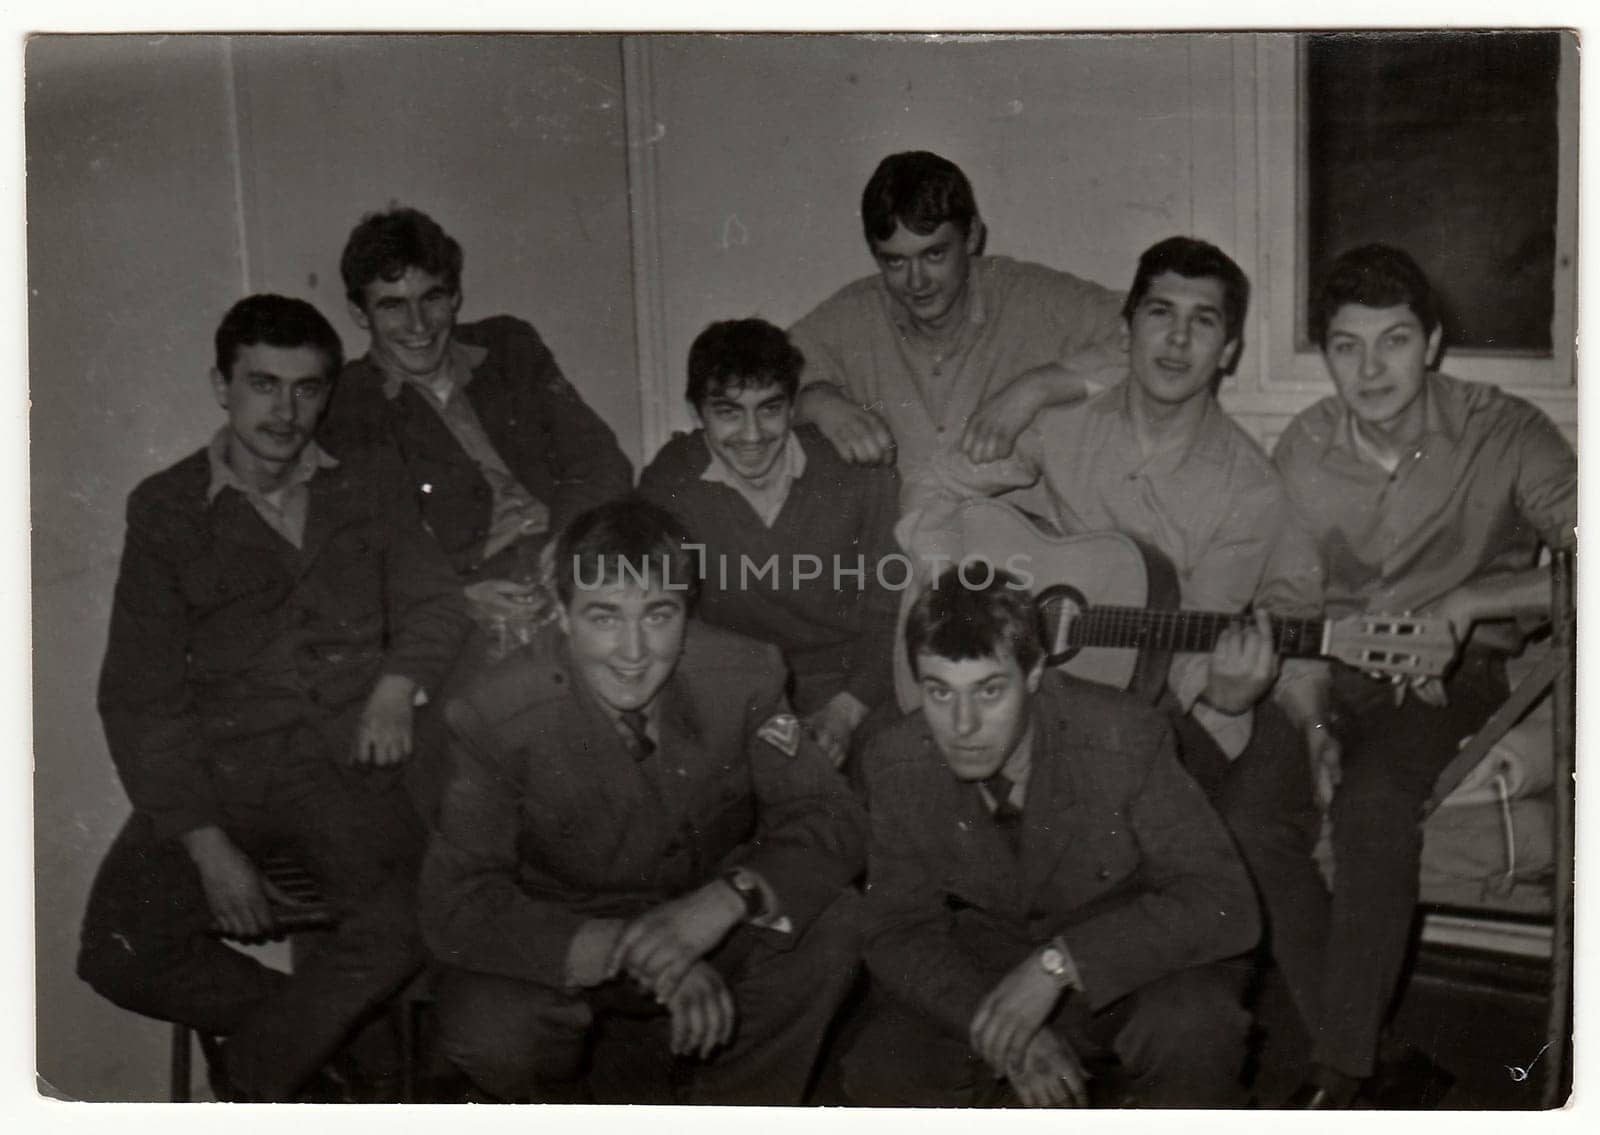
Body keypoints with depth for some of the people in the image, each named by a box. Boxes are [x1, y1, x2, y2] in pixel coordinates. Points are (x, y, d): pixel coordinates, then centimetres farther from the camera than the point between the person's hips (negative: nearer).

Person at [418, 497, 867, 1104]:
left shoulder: (743, 675, -16)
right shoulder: (495, 716, -21)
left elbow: (832, 820, -14)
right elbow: (456, 904, -23)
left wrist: (728, 898, -36)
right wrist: (638, 953, -35)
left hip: (708, 924, 2)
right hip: (566, 943, -1)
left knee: (827, 931, -25)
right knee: (482, 1031, -31)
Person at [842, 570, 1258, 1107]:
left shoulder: (1124, 737, -25)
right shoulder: (896, 763, -14)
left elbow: (1223, 903, -27)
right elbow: (899, 932, -9)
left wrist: (1059, 963, -37)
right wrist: (1004, 1032, -26)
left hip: (1128, 965, -3)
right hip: (988, 971, 4)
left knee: (1192, 1025, -35)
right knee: (879, 1077, -18)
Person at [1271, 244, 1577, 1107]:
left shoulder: (1504, 436, -9)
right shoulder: (1301, 451, 2)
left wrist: (1470, 600, -25)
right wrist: (1311, 719, -9)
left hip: (1457, 673, -3)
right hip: (1335, 671, 4)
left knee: (1374, 800, -33)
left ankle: (1338, 1072, -21)